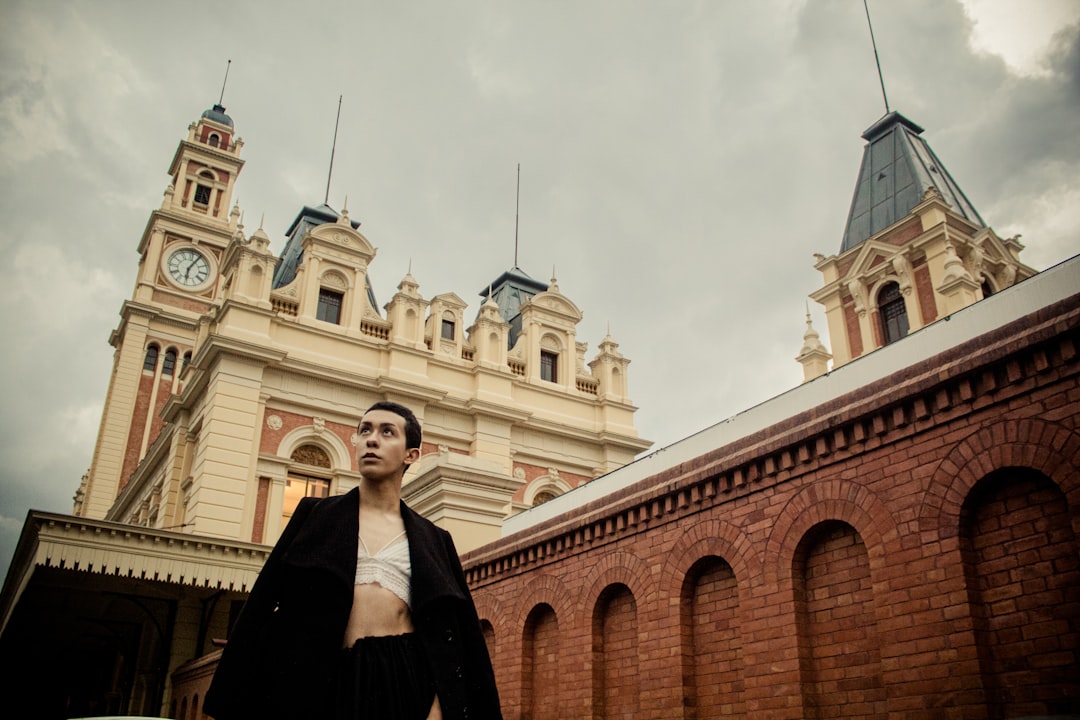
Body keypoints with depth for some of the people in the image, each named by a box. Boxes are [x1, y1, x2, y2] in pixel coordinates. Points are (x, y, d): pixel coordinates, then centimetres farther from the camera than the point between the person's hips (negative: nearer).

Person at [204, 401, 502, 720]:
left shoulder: (434, 541, 11)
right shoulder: (315, 515, 9)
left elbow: (462, 632, 6)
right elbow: (264, 606, 5)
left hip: (408, 678, 1)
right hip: (325, 678, 0)